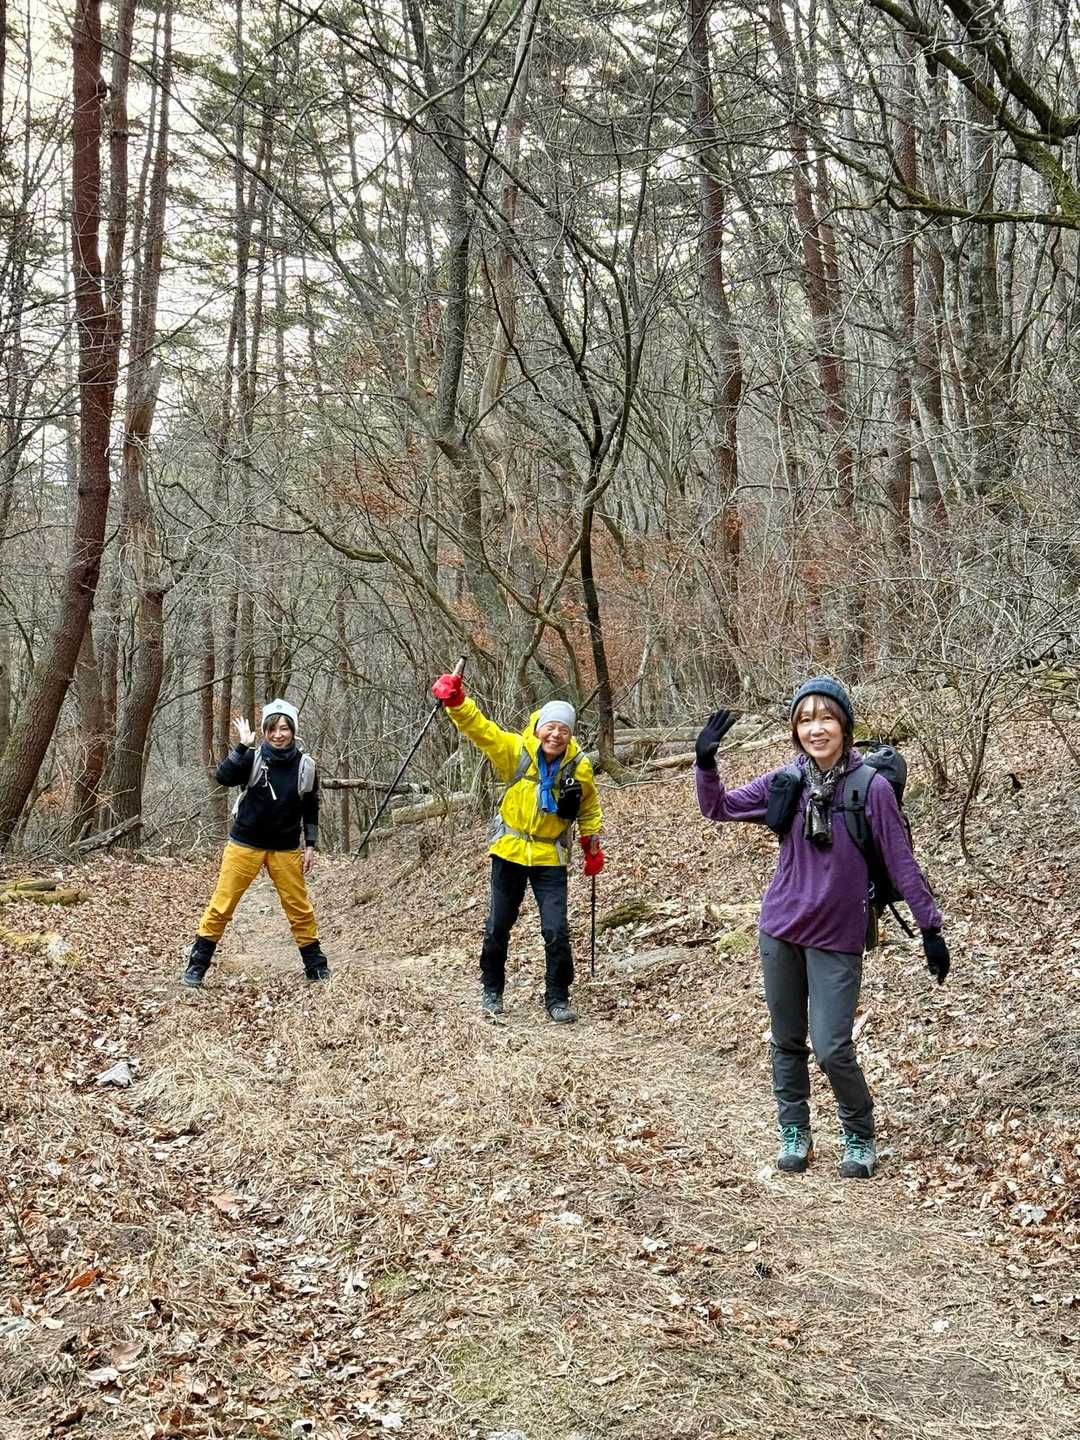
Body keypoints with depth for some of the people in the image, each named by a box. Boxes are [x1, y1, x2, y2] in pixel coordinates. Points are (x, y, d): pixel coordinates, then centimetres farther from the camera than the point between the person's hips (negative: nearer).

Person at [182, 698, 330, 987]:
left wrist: (310, 845, 5)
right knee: (221, 904, -1)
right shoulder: (253, 758, -7)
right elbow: (223, 777, -24)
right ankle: (197, 964, 11)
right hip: (245, 844, -1)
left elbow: (311, 808, 8)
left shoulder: (305, 765, -2)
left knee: (300, 908, 5)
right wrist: (242, 745, -28)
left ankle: (316, 966, 21)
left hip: (286, 849, 2)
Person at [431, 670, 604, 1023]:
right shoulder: (515, 751, -12)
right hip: (509, 852, 0)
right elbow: (479, 728, -23)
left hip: (550, 858, 0)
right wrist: (455, 700, -39)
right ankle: (492, 990, 31)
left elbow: (588, 808, 10)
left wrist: (592, 847, 10)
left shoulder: (579, 766, -8)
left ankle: (558, 999, 11)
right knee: (498, 926, 10)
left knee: (557, 931, -6)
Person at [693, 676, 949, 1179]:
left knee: (832, 1049, -6)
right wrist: (705, 764, -13)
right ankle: (794, 1133, 31)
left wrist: (931, 928, -4)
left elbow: (901, 863, -6)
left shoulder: (871, 787, -12)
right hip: (780, 931, 4)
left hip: (837, 939, -3)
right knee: (787, 1042, 13)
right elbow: (718, 808, 5)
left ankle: (860, 1138, 19)